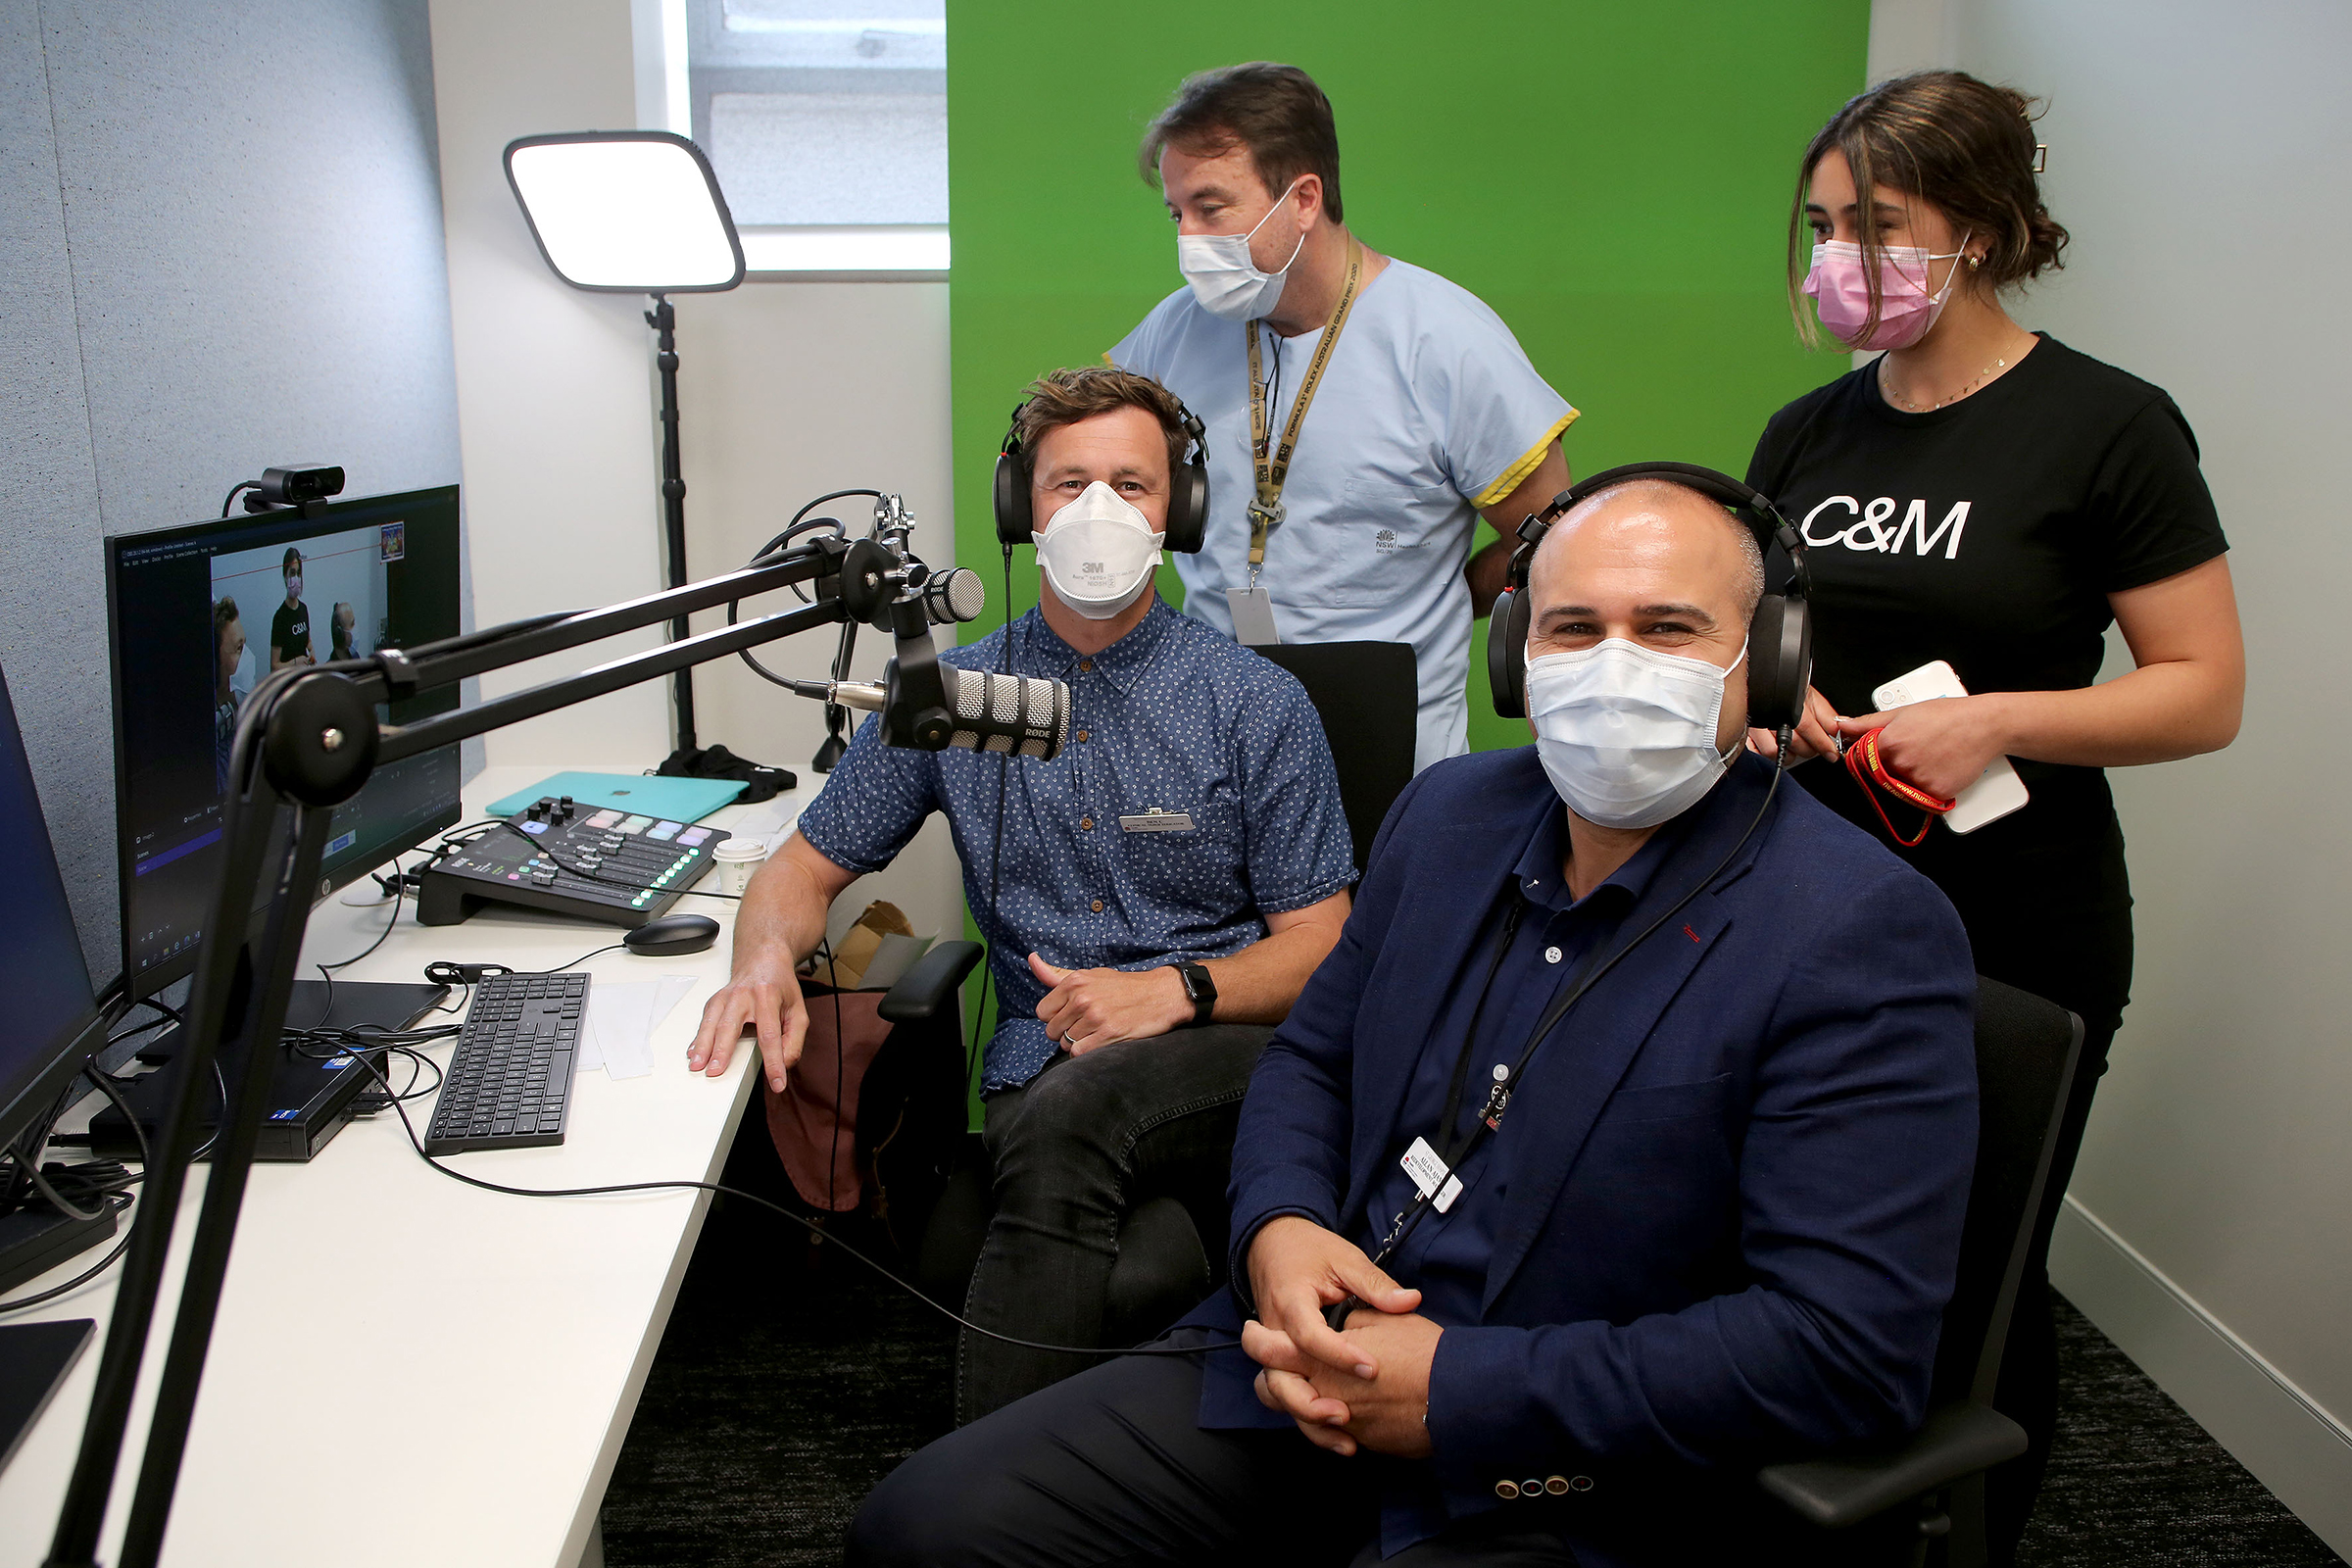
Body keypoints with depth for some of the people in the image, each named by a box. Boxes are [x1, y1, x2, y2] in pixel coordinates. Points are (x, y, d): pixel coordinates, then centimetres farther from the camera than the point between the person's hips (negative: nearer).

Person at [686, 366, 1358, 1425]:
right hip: (1040, 1066, 1)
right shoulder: (949, 695, 11)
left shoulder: (1257, 704, 5)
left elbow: (1320, 946, 3)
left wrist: (1179, 988, -17)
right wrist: (767, 960, -10)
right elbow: (807, 866, 15)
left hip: (1235, 1056, -1)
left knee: (1068, 1114, -36)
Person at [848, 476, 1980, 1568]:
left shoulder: (1867, 939, -15)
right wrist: (1276, 1228, -7)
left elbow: (1850, 1347, -21)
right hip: (1312, 1376, 6)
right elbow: (1311, 1055, 16)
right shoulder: (1451, 811, 6)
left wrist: (1458, 1392, -21)